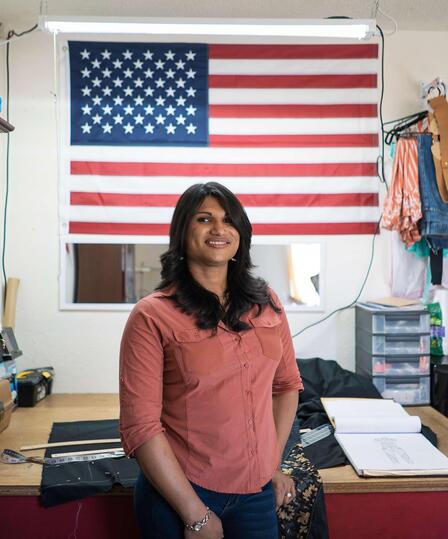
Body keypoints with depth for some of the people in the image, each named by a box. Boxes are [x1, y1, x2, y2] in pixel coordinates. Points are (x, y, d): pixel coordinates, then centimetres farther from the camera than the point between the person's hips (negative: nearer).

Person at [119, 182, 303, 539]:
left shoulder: (265, 303, 3)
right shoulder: (152, 316, -11)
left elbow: (287, 384, 14)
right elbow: (140, 427, -14)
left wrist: (273, 464, 8)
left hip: (258, 493, 4)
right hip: (179, 495, -4)